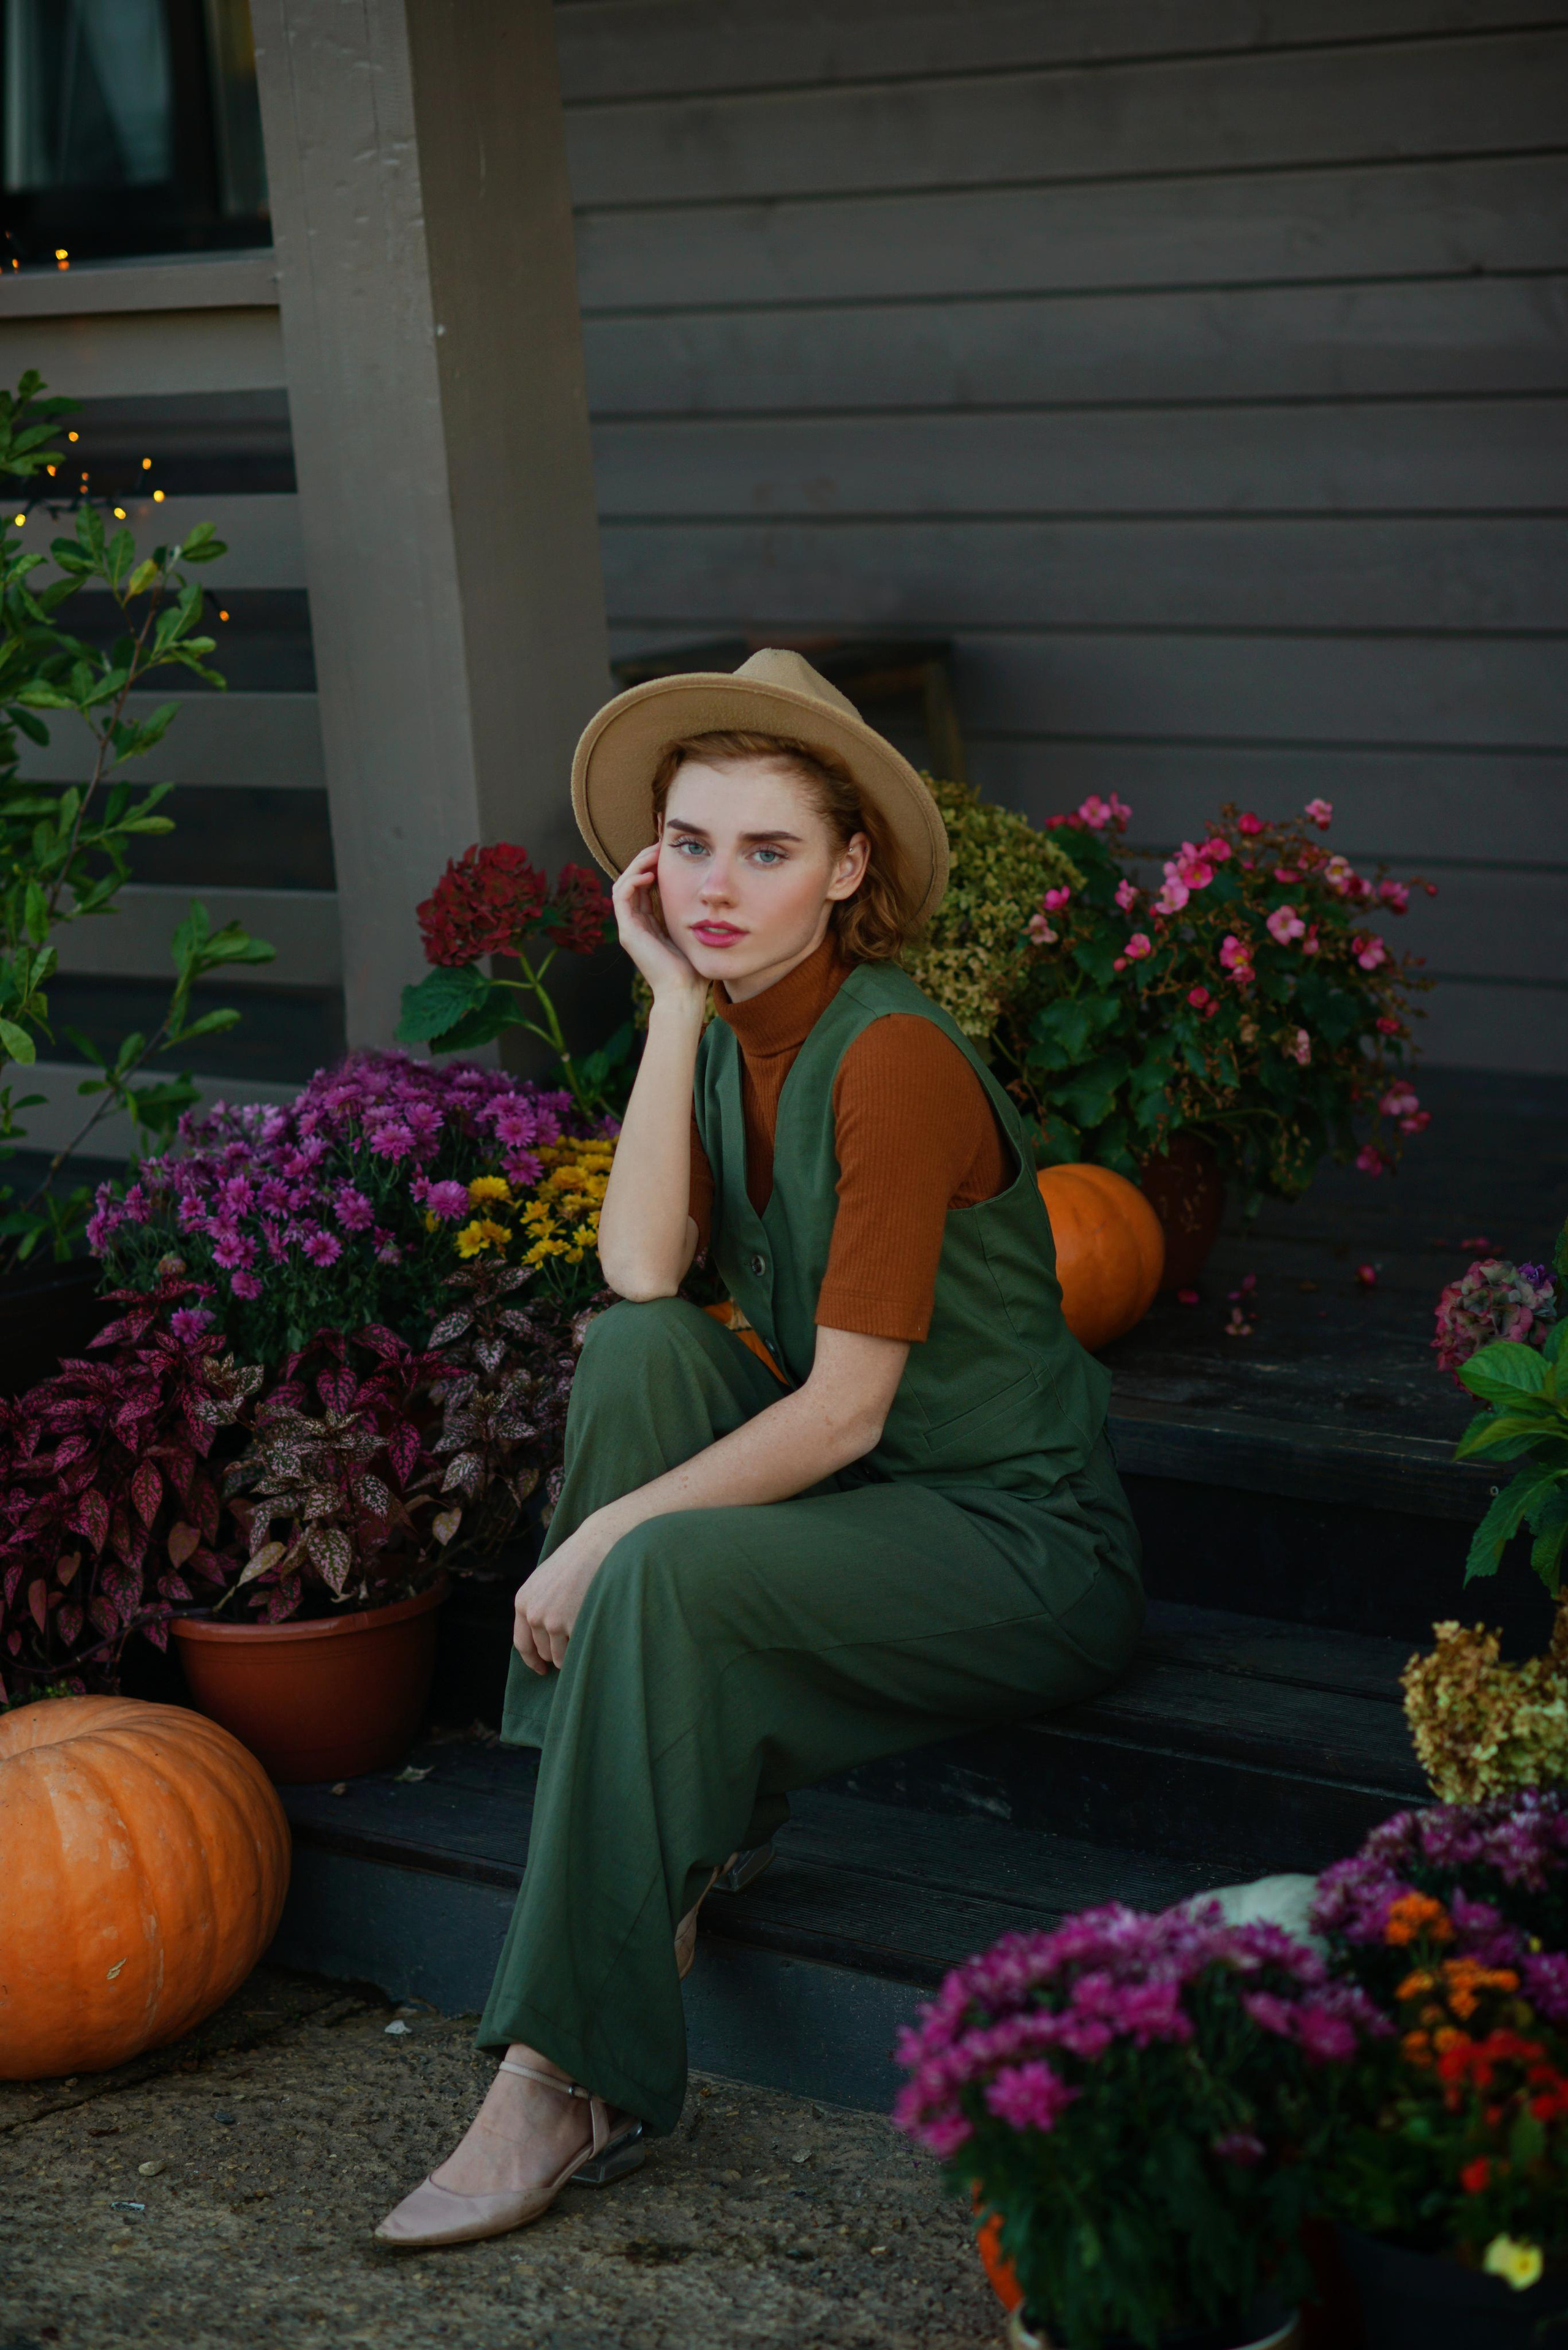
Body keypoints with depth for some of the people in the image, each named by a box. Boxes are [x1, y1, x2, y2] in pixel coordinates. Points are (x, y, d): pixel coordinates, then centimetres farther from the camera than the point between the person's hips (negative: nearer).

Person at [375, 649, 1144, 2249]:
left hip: (1022, 1548, -7)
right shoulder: (731, 1034, 5)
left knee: (661, 1580, -28)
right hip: (855, 1490, 8)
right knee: (640, 1351, -16)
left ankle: (569, 2084, -22)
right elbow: (641, 1276, -13)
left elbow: (846, 1408, -22)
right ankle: (671, 1829, -11)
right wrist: (676, 1001, -12)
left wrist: (607, 1535, -21)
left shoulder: (891, 1059, -20)